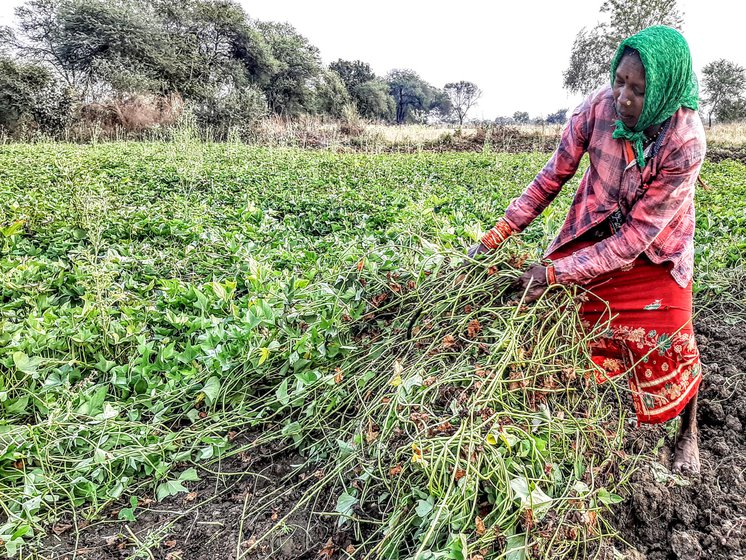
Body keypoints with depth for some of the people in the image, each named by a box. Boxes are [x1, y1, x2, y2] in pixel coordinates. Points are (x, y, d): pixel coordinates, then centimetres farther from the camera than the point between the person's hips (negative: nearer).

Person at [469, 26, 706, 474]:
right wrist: (497, 236, -19)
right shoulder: (599, 107, -23)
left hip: (654, 250, -2)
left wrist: (555, 273, -32)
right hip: (593, 232, 3)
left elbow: (636, 236, -29)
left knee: (670, 343, 8)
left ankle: (689, 433, 37)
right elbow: (553, 176, -14)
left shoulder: (686, 142, -30)